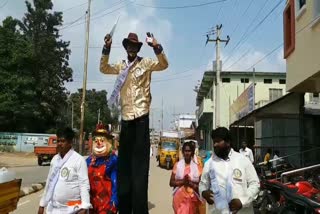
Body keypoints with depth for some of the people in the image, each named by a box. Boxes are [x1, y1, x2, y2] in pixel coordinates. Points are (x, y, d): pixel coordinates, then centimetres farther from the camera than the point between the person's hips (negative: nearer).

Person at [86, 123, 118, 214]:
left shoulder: (113, 159, -8)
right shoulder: (89, 160, 7)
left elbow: (116, 184, -10)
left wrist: (113, 204, -14)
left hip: (107, 204, -5)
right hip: (91, 203, 5)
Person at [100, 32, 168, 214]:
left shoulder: (145, 63, 5)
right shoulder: (121, 66, 17)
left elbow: (164, 64, -6)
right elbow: (104, 68, 14)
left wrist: (157, 47, -21)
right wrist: (107, 49, 3)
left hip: (141, 117, -5)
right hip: (126, 117, 5)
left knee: (140, 163, -5)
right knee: (124, 162, 9)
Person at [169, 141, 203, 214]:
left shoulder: (197, 167, -2)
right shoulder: (177, 165, 0)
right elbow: (171, 183, 0)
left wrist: (190, 183, -17)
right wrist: (182, 181, -14)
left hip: (192, 199, 0)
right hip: (179, 198, 0)